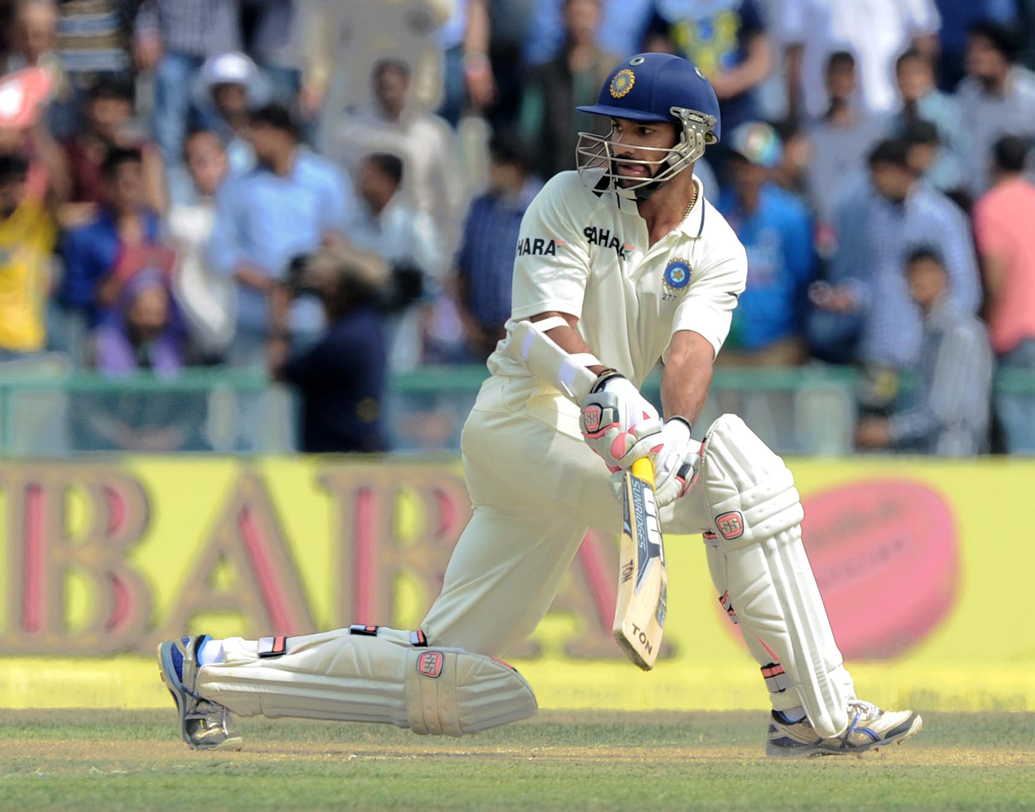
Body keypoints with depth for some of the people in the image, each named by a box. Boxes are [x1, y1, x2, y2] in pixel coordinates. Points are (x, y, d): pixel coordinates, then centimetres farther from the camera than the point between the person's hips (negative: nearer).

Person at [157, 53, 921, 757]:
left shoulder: (715, 252, 8)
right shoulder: (570, 201, -1)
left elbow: (690, 350, -12)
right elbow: (549, 323, -16)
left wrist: (678, 425, -34)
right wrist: (603, 386, -38)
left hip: (592, 439, 6)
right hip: (527, 418, -6)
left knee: (457, 688, 5)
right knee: (740, 474, -24)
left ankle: (215, 668, 14)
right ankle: (815, 710, -25)